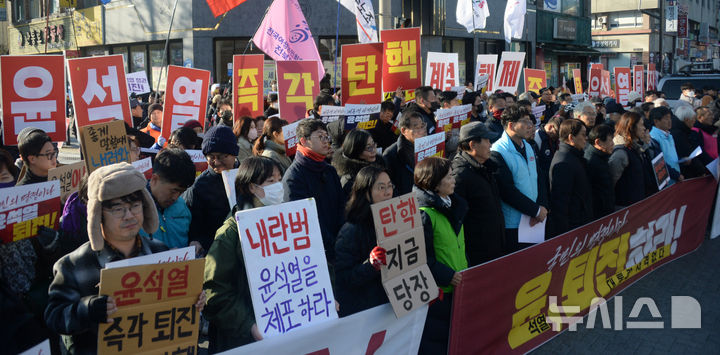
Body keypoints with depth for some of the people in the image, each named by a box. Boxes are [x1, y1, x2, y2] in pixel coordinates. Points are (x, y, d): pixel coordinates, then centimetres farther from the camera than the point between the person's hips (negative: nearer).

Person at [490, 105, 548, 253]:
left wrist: (542, 207, -5)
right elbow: (507, 191, -19)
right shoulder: (497, 153, -15)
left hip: (533, 223, 8)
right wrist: (536, 210, -14)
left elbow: (538, 178, 12)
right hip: (512, 225, -8)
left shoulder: (528, 148, 13)